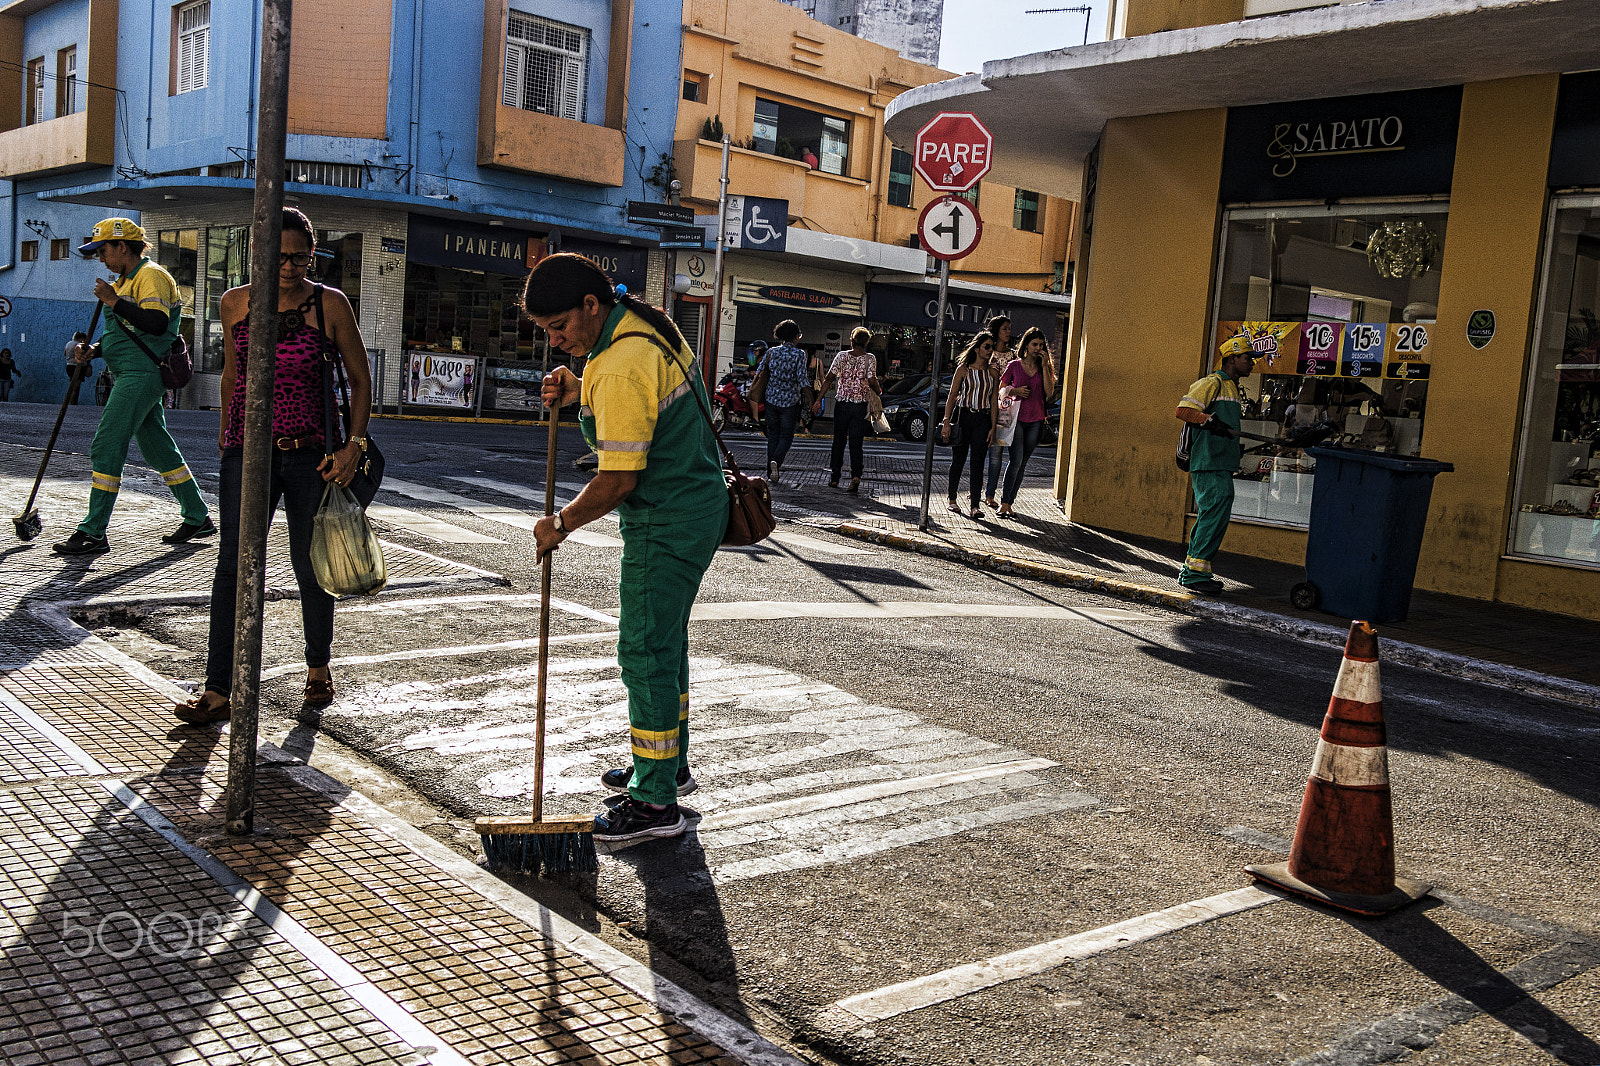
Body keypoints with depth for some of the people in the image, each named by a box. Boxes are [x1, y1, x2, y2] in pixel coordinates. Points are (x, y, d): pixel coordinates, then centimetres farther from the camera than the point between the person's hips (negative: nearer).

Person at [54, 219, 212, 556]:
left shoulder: (151, 276, -10)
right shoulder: (124, 282, 21)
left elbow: (156, 323, -25)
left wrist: (114, 301, -22)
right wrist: (91, 349, 8)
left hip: (142, 374, -11)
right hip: (130, 375, 11)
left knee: (106, 446, -12)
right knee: (158, 448, 13)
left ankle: (93, 532, -10)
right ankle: (197, 518, 21)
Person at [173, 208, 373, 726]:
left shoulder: (330, 304, -3)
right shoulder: (234, 303, 4)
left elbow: (359, 379, 3)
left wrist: (354, 443, -8)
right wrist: (227, 434, 22)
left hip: (312, 454, -1)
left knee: (310, 567, 7)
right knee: (233, 565, -6)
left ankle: (318, 667, 30)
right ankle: (218, 691, -3)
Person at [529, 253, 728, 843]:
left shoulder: (620, 369, -25)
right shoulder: (645, 323, 7)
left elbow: (618, 479, -25)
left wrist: (562, 523, -10)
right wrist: (580, 392, 5)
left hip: (667, 524, -11)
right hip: (695, 506, 11)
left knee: (645, 651, -6)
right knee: (664, 639, 20)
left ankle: (655, 802, 0)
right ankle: (669, 764, 34)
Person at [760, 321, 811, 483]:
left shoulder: (772, 351, 0)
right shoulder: (799, 354, -10)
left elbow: (763, 374, 6)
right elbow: (802, 380, -16)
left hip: (771, 399, 3)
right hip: (790, 401, -3)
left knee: (773, 435, 13)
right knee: (786, 436, 6)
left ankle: (770, 473, 13)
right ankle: (776, 461, -21)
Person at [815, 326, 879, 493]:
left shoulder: (842, 356, 0)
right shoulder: (870, 358, -3)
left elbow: (829, 378, -4)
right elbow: (872, 381, -12)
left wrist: (819, 400, -2)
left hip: (842, 403, 1)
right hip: (860, 405, -1)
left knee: (839, 441, 12)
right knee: (856, 442, 4)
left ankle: (834, 478, 14)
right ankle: (856, 475, -15)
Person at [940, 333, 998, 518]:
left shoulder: (993, 373, 7)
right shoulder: (963, 369, 0)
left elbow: (994, 402, 7)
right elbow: (952, 396, -1)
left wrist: (993, 428, 0)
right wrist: (946, 422, -9)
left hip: (983, 420, 1)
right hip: (963, 417, -1)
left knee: (978, 463, -4)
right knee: (958, 460, 6)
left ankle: (975, 505, -5)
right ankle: (952, 499, 21)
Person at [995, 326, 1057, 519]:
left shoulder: (1045, 368, 9)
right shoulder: (1014, 365, 3)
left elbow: (1049, 393, -5)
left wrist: (1044, 366, -7)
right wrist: (1015, 391, -9)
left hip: (1036, 421, 3)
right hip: (1017, 417, -3)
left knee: (1022, 463, 5)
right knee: (1016, 460, -15)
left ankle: (1009, 502, 11)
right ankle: (1004, 502, -11)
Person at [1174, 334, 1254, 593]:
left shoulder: (1231, 387, 24)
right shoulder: (1213, 383, -7)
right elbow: (1183, 410, -16)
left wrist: (1236, 447, 21)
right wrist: (1211, 421, -27)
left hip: (1222, 465, 10)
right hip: (1209, 464, -10)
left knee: (1212, 517, 9)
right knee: (1215, 513, -14)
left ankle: (1191, 570, 15)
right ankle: (1195, 572, -11)